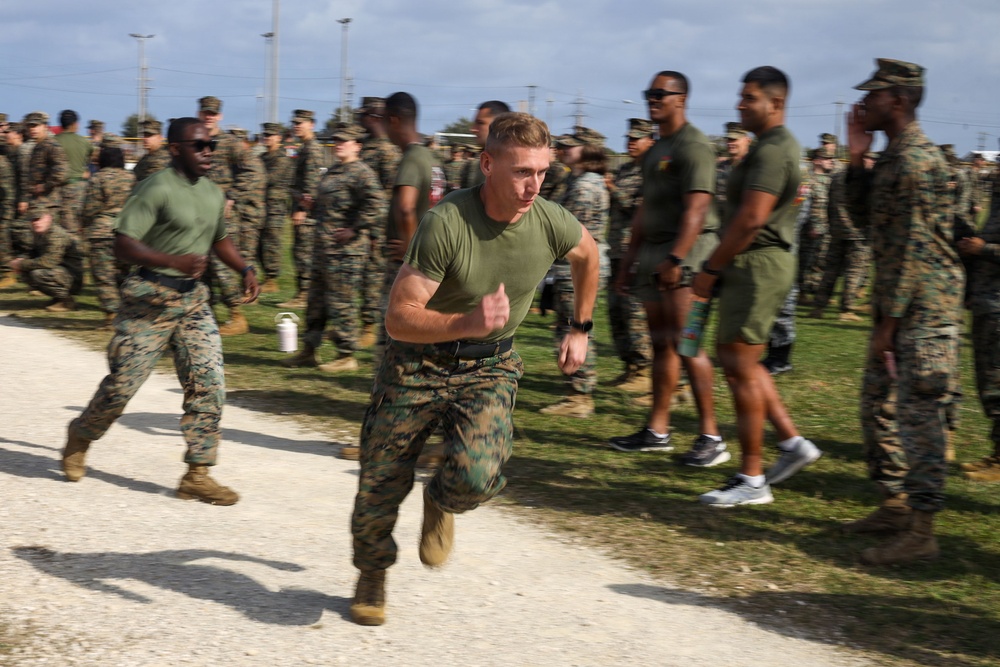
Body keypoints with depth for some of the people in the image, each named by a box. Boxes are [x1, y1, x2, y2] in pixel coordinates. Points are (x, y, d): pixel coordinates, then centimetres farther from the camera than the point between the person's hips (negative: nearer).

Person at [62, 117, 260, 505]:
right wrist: (174, 261, -33)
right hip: (150, 297, -6)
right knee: (122, 383, 0)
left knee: (209, 384, -4)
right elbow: (123, 245, -21)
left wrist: (245, 270, 12)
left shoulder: (213, 194, 10)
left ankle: (197, 475, 3)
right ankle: (80, 437, 29)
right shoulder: (157, 188, -14)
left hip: (194, 298, 7)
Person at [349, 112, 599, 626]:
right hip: (417, 362, -2)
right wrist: (468, 322, -40)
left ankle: (440, 504, 17)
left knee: (477, 477, -23)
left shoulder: (551, 223, -13)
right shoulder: (446, 223, -26)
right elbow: (399, 318, -25)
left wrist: (580, 328, 18)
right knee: (380, 488, 7)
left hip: (490, 367, 2)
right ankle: (373, 574, 40)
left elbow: (587, 253, 14)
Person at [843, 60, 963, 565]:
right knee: (877, 403, 16)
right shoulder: (894, 156, 14)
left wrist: (888, 321, -20)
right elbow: (864, 212, 22)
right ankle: (895, 505, 27)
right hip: (898, 302, 11)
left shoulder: (916, 159, -17)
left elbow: (914, 248, -21)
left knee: (919, 412, -9)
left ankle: (920, 531, -7)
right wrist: (856, 158, 9)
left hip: (924, 305, -11)